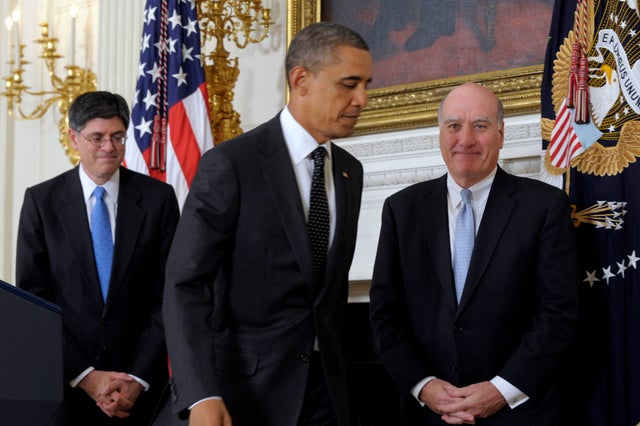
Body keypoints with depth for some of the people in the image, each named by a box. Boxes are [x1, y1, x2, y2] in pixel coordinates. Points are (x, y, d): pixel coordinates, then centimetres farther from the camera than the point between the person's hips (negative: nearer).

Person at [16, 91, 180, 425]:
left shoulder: (158, 198, 0)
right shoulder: (41, 201, -1)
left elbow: (168, 296, -2)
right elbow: (33, 299, -4)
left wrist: (138, 378, -10)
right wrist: (83, 375, -11)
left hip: (140, 385, 0)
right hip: (64, 384, 0)